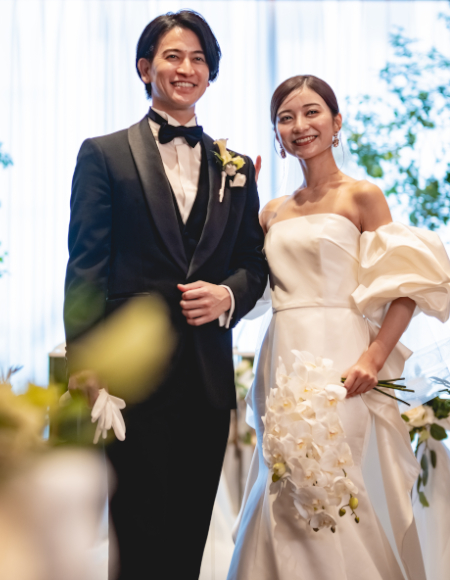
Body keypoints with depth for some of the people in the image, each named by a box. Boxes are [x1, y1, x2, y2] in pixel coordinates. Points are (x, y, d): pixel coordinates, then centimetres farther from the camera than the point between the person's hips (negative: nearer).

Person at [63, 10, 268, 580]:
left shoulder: (235, 168, 15)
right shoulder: (104, 154, 2)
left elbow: (255, 261, 16)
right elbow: (86, 266, -4)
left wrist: (228, 294, -8)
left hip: (210, 377, 4)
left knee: (191, 533, 11)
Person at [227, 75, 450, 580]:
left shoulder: (361, 196, -1)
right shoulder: (273, 212, 15)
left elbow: (406, 288, -5)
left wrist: (373, 358, -18)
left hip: (336, 362, -5)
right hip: (281, 361, 5)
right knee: (284, 490, 8)